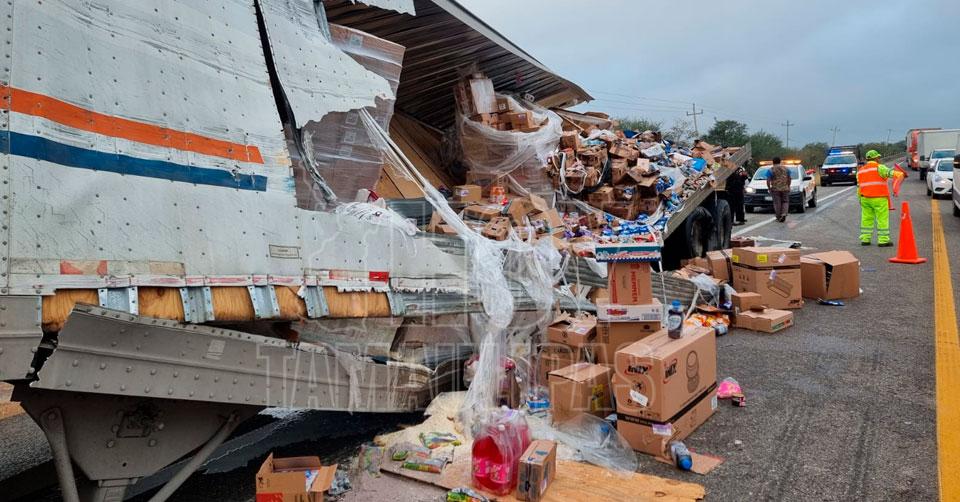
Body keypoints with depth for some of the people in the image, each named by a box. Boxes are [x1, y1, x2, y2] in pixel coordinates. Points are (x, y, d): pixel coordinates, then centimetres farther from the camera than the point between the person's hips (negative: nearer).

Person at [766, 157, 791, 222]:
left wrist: (769, 188, 1)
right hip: (785, 188, 2)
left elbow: (768, 180, -8)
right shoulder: (786, 168, 6)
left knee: (777, 203, 5)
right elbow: (789, 179, 9)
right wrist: (788, 186, 19)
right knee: (785, 202, 11)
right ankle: (784, 214, -10)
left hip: (775, 189, -2)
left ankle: (779, 217, 7)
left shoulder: (770, 170, -3)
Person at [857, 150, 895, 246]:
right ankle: (883, 240, -1)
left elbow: (859, 186, 16)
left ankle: (865, 239, 11)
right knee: (882, 219, -1)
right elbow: (889, 172, -25)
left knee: (866, 219, 11)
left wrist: (860, 200, 20)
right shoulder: (879, 167, -5)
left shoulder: (860, 170, 14)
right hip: (879, 199, -6)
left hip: (865, 198, 6)